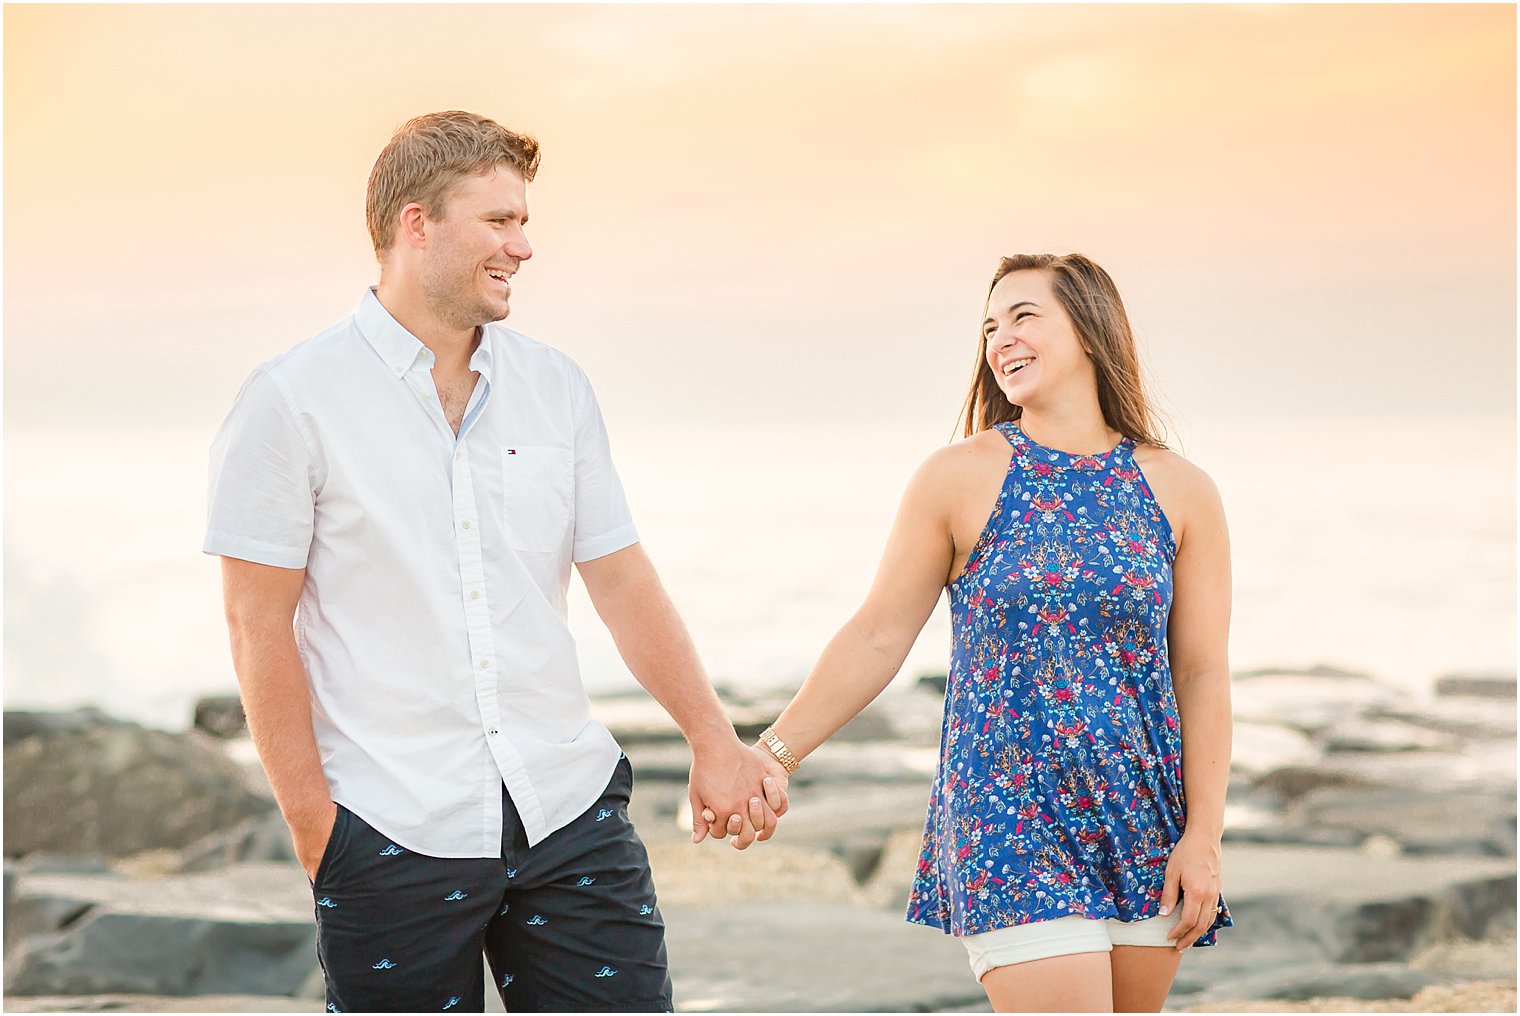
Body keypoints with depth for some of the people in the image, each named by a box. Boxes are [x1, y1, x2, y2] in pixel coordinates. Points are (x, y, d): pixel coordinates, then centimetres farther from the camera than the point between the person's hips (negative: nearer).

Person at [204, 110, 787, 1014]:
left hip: (572, 815, 4)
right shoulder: (294, 402, -4)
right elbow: (260, 626, -4)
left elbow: (624, 582, 12)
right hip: (391, 835, -4)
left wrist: (715, 740, 5)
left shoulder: (557, 387, 10)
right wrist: (314, 826, -7)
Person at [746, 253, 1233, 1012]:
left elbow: (1203, 674, 3)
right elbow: (877, 639, 2)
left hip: (1142, 824, 3)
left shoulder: (1180, 493, 4)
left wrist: (1202, 837, -3)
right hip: (1008, 820, -3)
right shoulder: (960, 479, -1)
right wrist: (771, 754, -1)